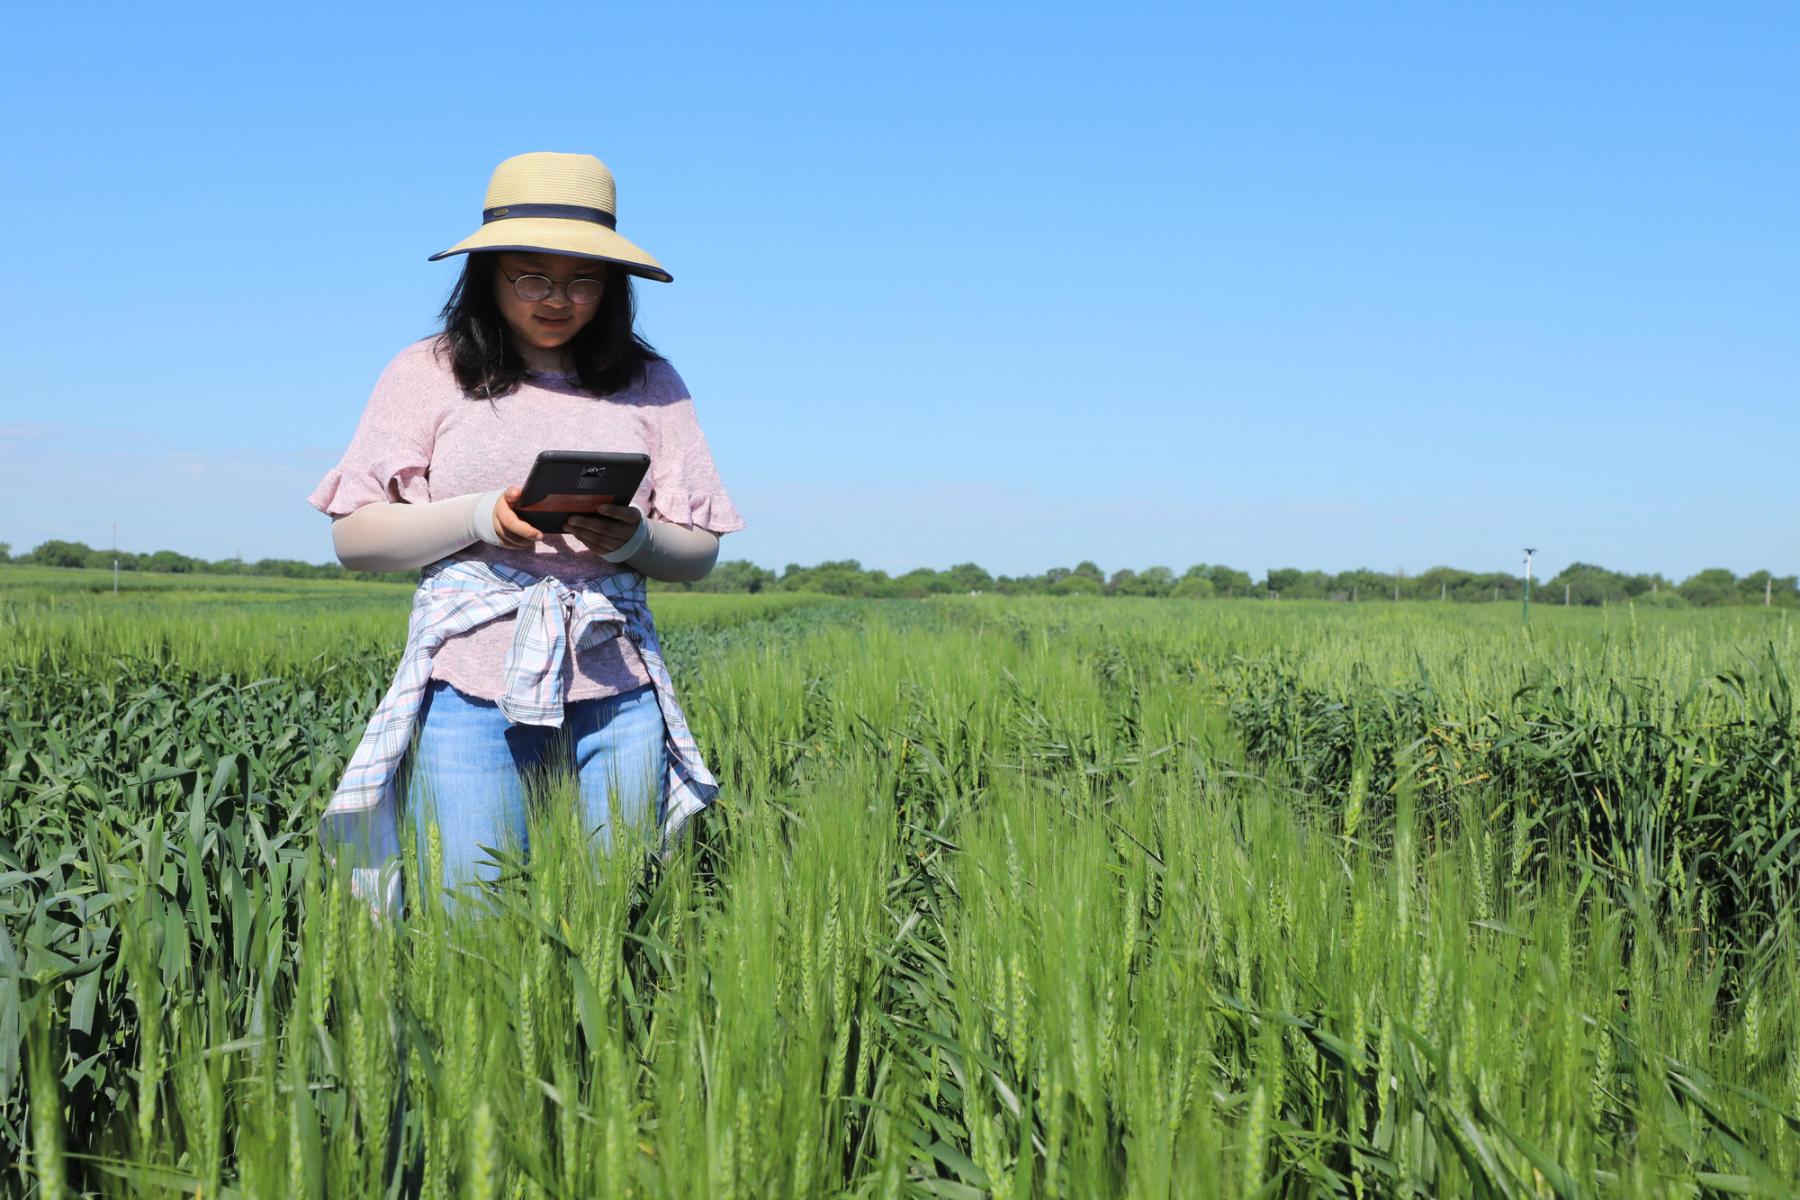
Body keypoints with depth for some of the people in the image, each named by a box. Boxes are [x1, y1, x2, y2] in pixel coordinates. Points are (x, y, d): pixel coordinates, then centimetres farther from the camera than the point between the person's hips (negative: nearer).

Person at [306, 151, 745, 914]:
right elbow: (355, 536, 3)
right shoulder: (429, 374, 6)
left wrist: (635, 539, -12)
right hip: (472, 684, -1)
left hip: (615, 687, 2)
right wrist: (481, 517, -12)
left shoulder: (648, 383, 10)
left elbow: (699, 552, 10)